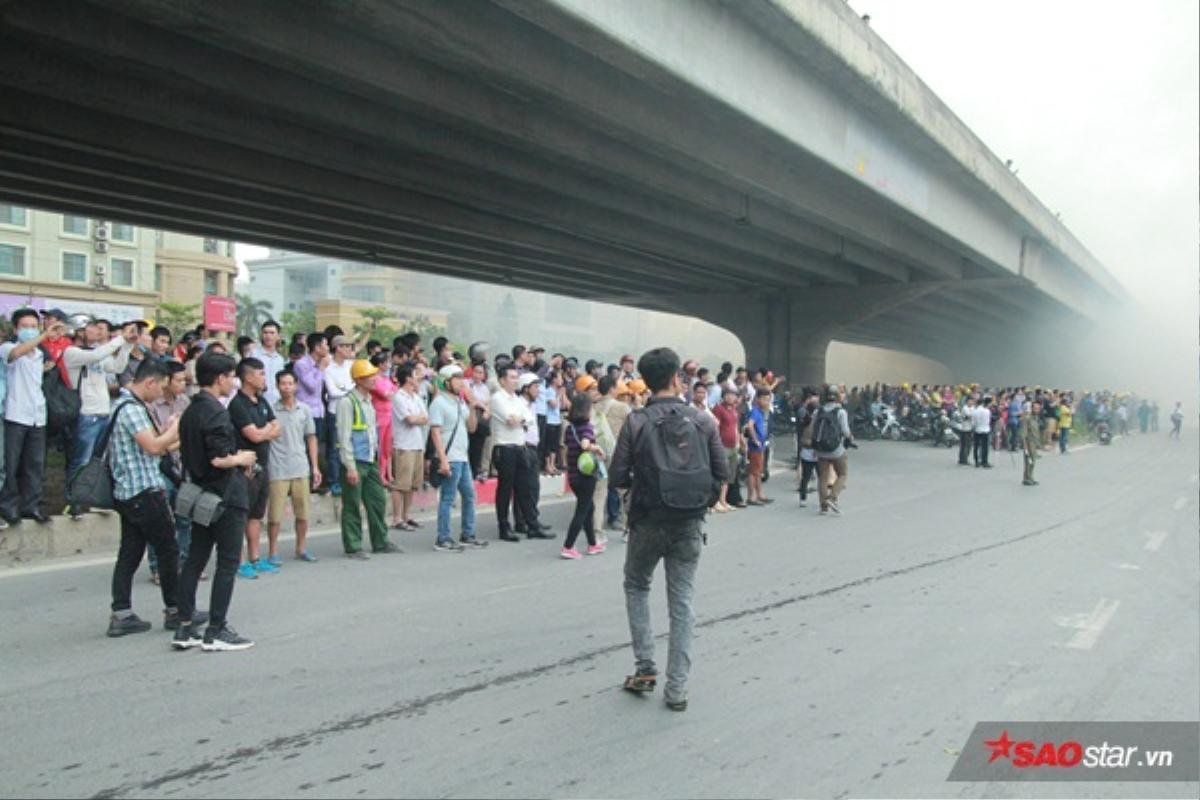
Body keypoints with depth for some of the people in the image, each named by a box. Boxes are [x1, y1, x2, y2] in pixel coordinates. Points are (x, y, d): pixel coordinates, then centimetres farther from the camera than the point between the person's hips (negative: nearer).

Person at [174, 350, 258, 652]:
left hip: (201, 494, 9)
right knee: (228, 563, -1)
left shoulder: (190, 412, 12)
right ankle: (217, 631, 3)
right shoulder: (215, 412, -17)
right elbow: (219, 458, -25)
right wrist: (242, 459, -5)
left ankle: (185, 629, 16)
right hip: (225, 496, -9)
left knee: (195, 560, 12)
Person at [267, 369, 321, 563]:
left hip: (301, 469, 3)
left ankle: (301, 549, 23)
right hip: (277, 471, -3)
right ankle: (273, 552, 14)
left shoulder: (304, 410, 6)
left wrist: (315, 467, 8)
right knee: (275, 515, 1)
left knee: (302, 513, 10)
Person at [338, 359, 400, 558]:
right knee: (352, 506, 0)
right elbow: (344, 436, -15)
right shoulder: (347, 402, -12)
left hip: (371, 460, 8)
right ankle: (352, 547, 8)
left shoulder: (368, 400, 14)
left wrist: (376, 454, 16)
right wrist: (350, 466, -18)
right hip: (355, 461, -8)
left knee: (378, 501, 12)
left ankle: (380, 542, 22)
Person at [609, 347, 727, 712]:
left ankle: (645, 666, 17)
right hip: (690, 524, 1)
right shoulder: (703, 422, -4)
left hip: (648, 522, -1)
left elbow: (617, 478, -10)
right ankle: (677, 689, 12)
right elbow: (721, 475, -1)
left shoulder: (636, 423, -10)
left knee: (636, 586, 23)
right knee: (681, 603, 10)